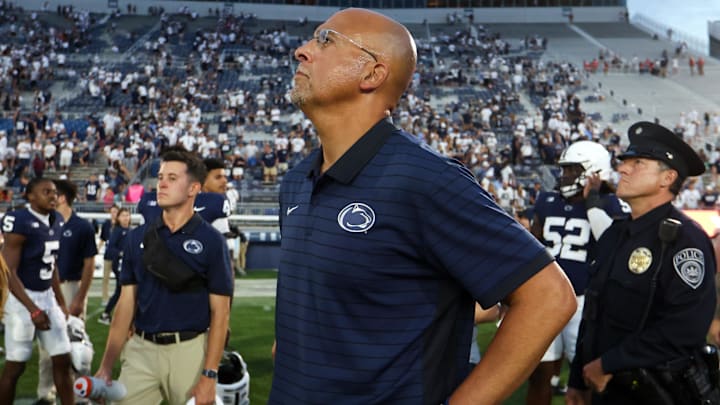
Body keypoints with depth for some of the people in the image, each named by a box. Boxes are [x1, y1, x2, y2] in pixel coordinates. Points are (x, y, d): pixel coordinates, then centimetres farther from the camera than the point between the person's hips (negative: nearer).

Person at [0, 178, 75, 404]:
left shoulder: (56, 221, 6)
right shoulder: (20, 223, -18)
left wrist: (60, 301, 19)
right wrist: (33, 310, -24)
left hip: (47, 296, 8)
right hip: (22, 298, -7)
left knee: (63, 359, 9)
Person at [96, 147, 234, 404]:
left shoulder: (211, 241, -6)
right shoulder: (137, 238, 7)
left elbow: (219, 312, -7)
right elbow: (127, 303, 9)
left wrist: (209, 375, -13)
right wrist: (106, 365, 4)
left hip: (189, 351, -3)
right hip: (141, 349, 3)